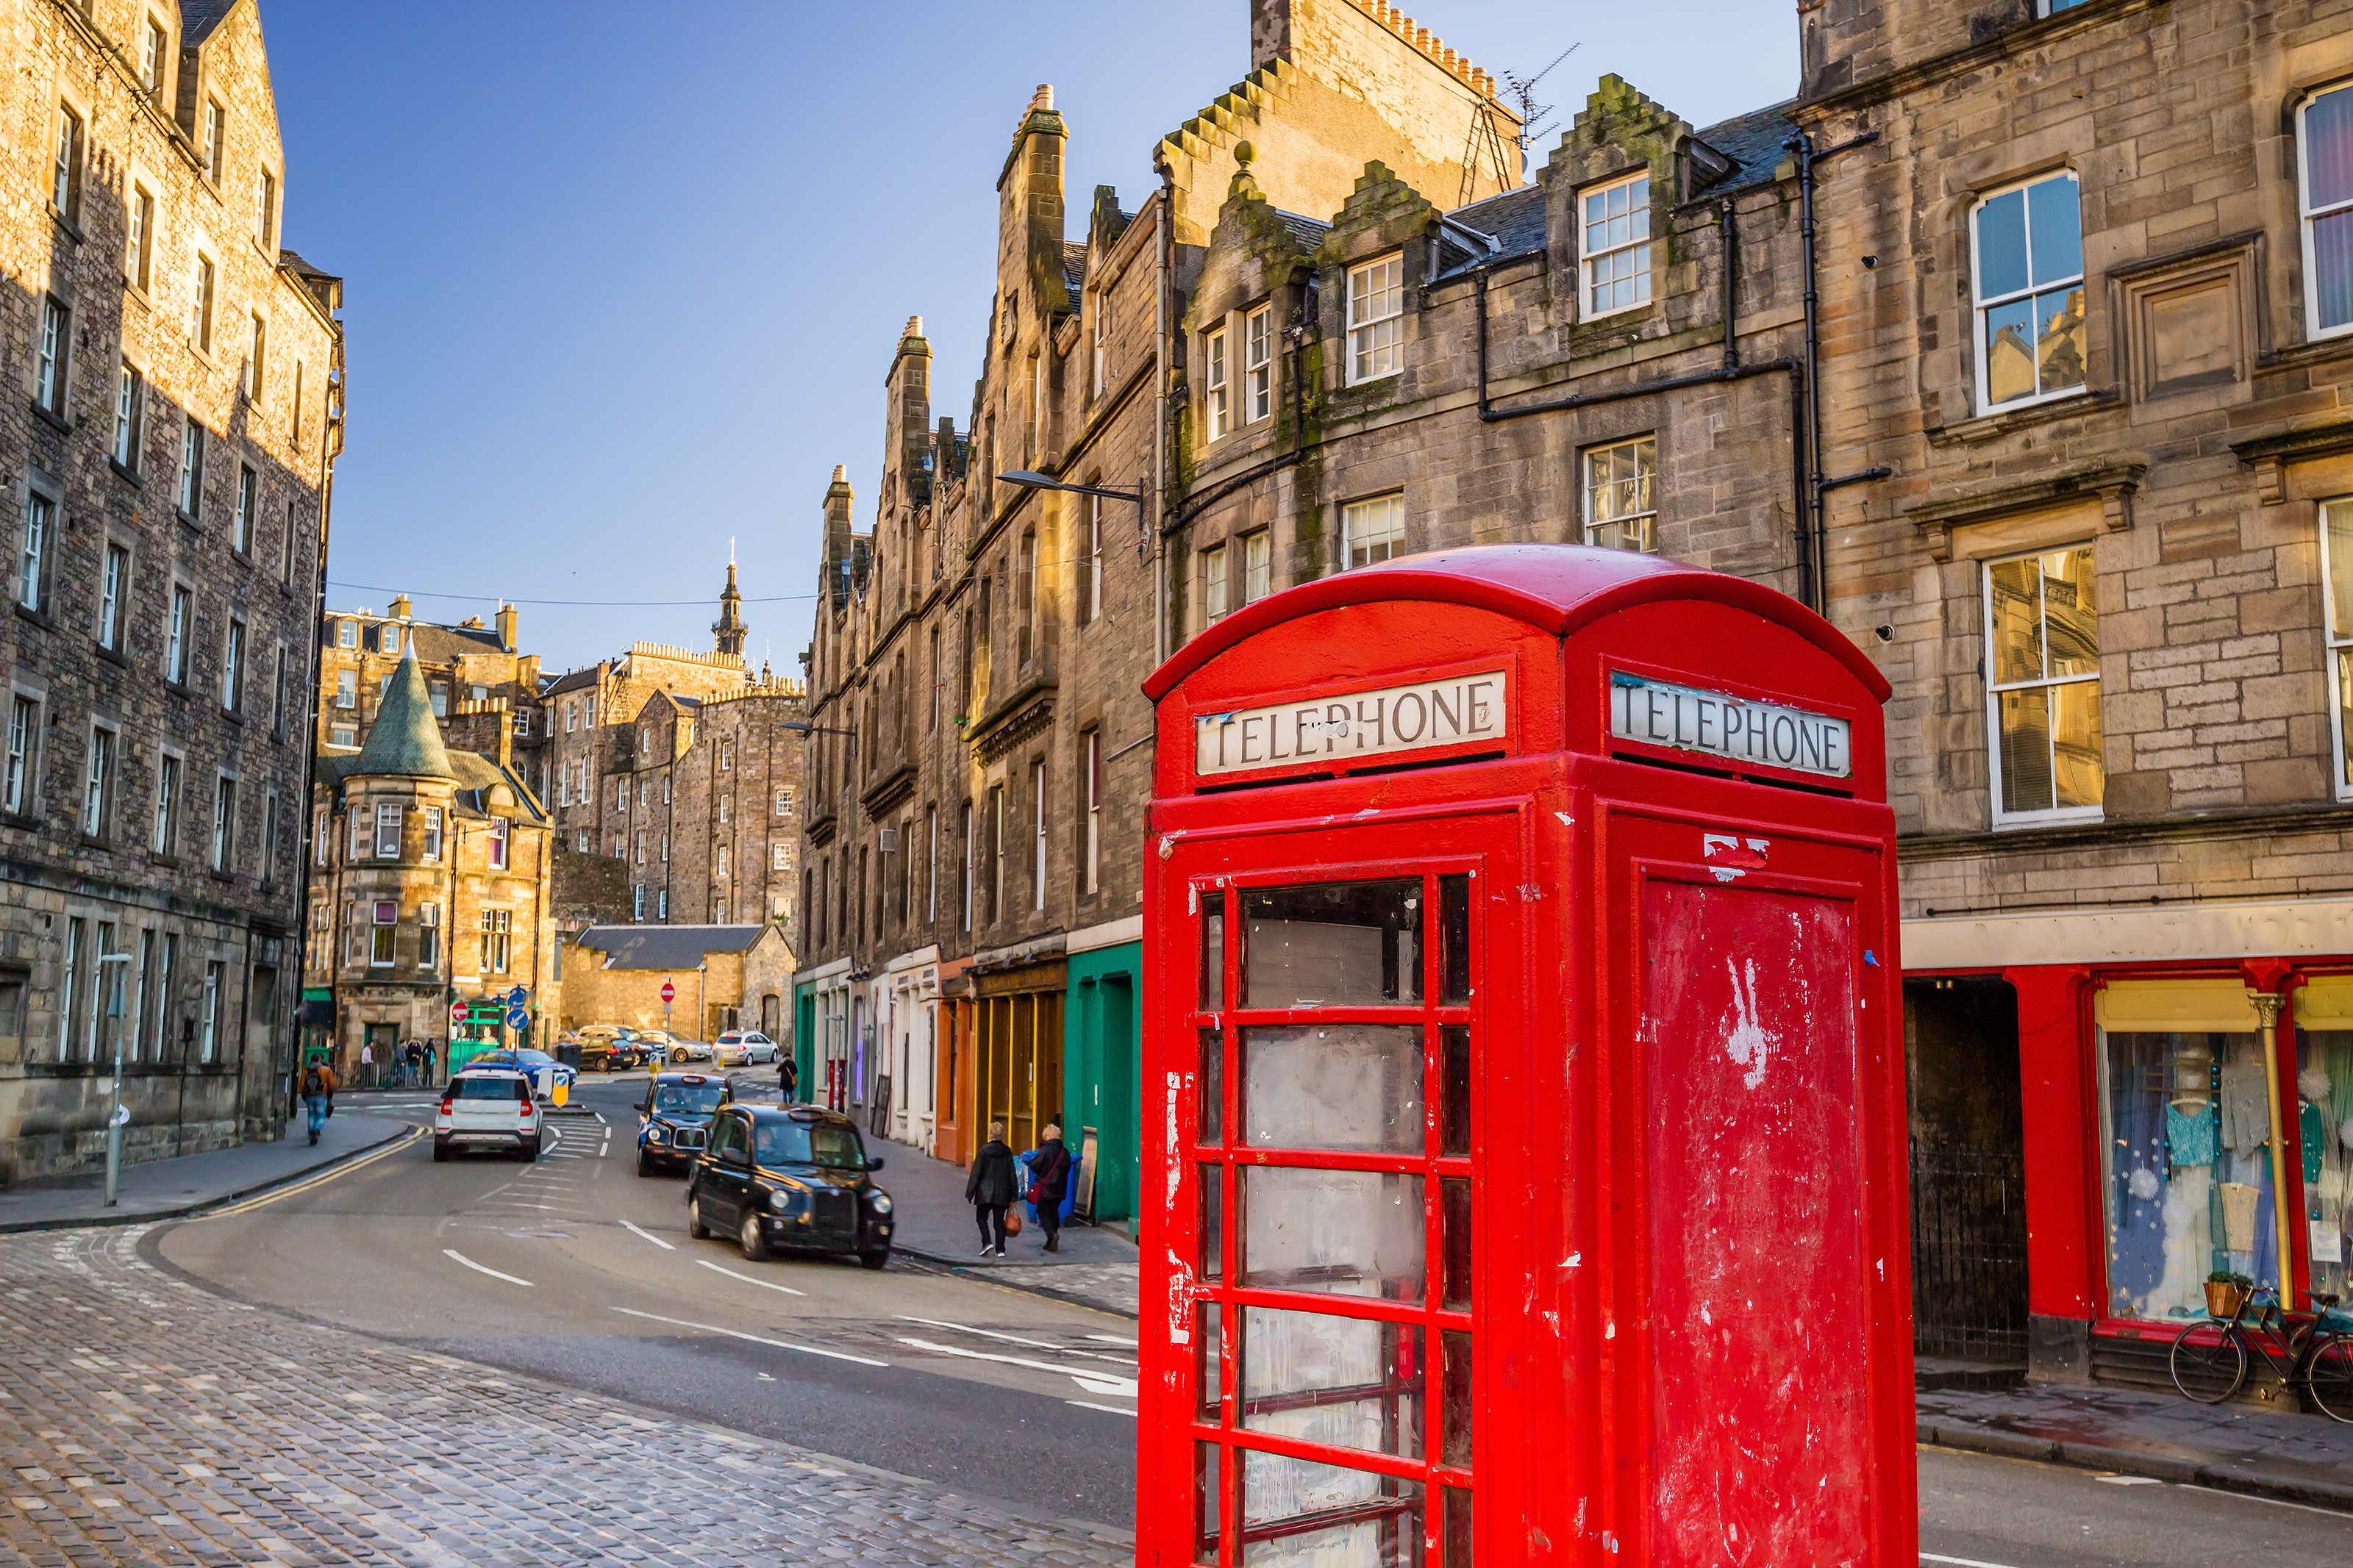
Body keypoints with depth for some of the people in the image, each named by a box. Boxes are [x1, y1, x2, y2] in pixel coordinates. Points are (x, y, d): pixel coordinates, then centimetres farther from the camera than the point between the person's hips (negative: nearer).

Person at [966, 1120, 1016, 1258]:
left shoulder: (984, 1150, -9)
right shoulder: (1007, 1152, 1)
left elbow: (976, 1172, -7)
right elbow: (1012, 1175, 5)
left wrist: (970, 1193, -1)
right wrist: (1012, 1197, 12)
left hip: (985, 1192, -3)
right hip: (1002, 1193, 3)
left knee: (981, 1217, 11)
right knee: (999, 1221, 9)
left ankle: (987, 1242, -7)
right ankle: (1000, 1249, 6)